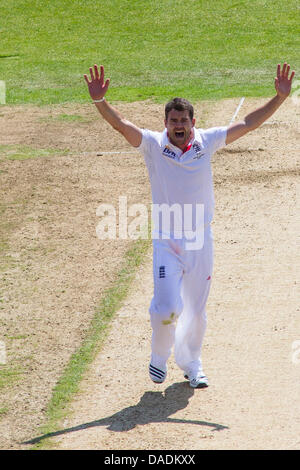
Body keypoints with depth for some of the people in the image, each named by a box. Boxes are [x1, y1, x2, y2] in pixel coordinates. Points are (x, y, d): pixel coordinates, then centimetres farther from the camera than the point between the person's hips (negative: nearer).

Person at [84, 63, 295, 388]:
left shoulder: (206, 142, 1)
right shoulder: (152, 144, -6)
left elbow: (248, 124, 3)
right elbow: (120, 124, -20)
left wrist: (280, 98, -4)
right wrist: (99, 100, -37)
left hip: (200, 241, 3)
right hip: (166, 241, -3)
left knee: (196, 309, 12)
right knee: (167, 308, -12)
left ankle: (191, 364, 36)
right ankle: (159, 357, 18)